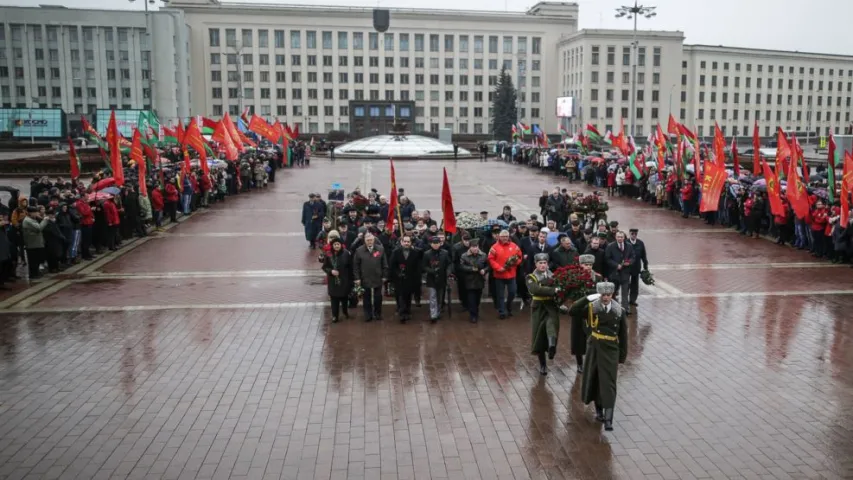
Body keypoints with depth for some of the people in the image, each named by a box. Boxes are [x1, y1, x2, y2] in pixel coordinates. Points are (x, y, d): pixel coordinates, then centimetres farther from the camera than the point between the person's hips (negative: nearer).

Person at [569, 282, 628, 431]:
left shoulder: (619, 311, -2)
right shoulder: (591, 308, -4)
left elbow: (623, 337, 3)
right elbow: (572, 312, -18)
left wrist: (621, 358, 3)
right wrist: (587, 298, -23)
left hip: (610, 352, -1)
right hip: (593, 350, 1)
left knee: (608, 385, -4)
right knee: (593, 381, 13)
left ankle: (608, 419, -3)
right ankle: (599, 410, 34)